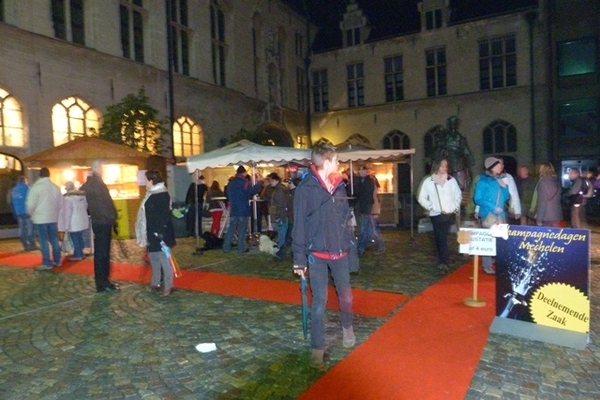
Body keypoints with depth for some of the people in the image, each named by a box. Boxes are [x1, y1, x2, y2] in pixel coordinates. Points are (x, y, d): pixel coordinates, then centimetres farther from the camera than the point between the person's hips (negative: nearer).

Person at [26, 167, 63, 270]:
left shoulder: (36, 187, -12)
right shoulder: (56, 187, 3)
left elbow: (30, 204, -12)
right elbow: (60, 204, 10)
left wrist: (31, 214, 7)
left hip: (40, 218, -4)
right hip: (53, 218, 5)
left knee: (44, 241, 0)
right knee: (54, 239, 12)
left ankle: (47, 263, 3)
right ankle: (57, 260, 20)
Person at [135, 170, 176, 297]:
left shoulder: (162, 195, -18)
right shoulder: (153, 194, 13)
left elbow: (164, 216, -24)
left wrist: (161, 233, -27)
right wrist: (148, 234, 21)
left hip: (159, 233, -11)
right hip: (153, 233, 11)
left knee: (164, 259, -4)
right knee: (154, 258, 18)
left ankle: (168, 286, 2)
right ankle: (155, 283, 30)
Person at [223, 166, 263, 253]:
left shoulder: (231, 183, 11)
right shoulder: (244, 182, -10)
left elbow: (227, 195, 19)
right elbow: (253, 191, -14)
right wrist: (260, 184, -1)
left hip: (233, 210, 6)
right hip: (243, 210, -6)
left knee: (231, 229, 11)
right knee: (242, 229, 1)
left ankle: (226, 247, 12)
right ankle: (241, 248, 3)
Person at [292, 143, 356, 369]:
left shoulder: (339, 186, 5)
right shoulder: (306, 188, -12)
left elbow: (346, 217, 12)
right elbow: (299, 225, -11)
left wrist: (349, 242, 8)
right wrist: (299, 259, -12)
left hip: (340, 251, 5)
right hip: (317, 254, -5)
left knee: (345, 295, 17)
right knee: (319, 301, 1)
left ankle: (347, 327, 45)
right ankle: (317, 348, 16)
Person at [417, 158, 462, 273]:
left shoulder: (451, 180, 6)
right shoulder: (428, 181, -2)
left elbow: (458, 194, 15)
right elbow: (421, 198, 1)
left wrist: (456, 207, 4)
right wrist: (431, 207, -7)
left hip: (450, 214, 2)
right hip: (437, 215, -2)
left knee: (443, 238, 9)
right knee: (441, 238, -1)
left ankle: (442, 262, 19)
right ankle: (443, 262, 5)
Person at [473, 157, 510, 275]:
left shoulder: (501, 179, 11)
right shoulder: (483, 181, -6)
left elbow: (505, 198, 14)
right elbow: (477, 199, -10)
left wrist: (504, 187, -4)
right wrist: (493, 207, -17)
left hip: (501, 215, 6)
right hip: (488, 215, -6)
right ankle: (487, 266, 4)